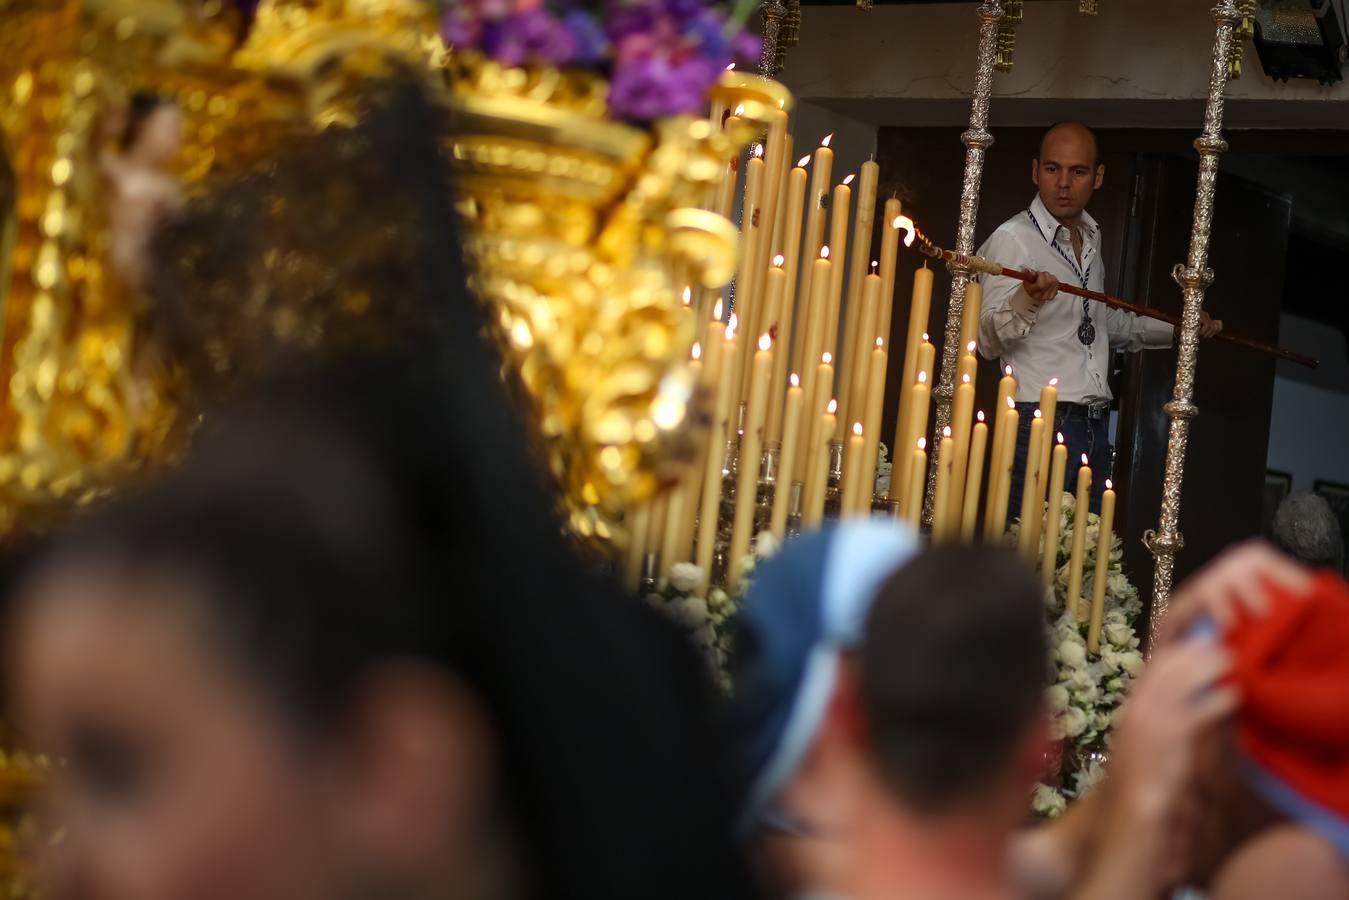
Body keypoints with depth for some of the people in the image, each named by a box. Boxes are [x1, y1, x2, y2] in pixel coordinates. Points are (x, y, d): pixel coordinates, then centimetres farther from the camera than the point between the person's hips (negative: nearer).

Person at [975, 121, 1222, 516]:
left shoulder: (1090, 237, 17)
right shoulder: (1012, 238, -8)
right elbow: (989, 340, -15)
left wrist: (1178, 329, 26)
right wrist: (1025, 301, -33)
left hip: (1095, 427, 7)